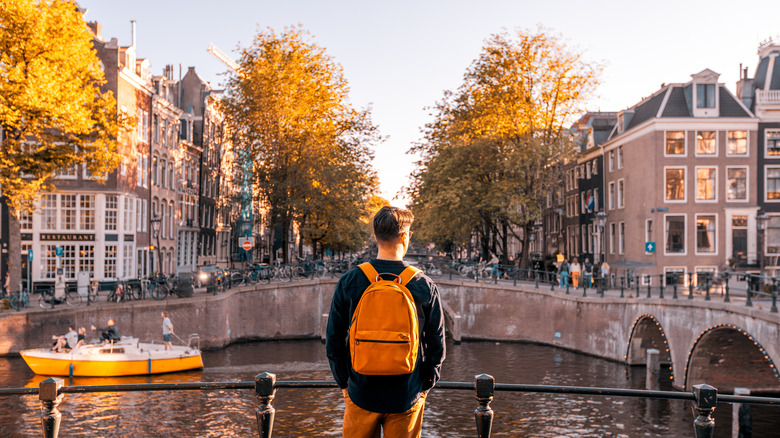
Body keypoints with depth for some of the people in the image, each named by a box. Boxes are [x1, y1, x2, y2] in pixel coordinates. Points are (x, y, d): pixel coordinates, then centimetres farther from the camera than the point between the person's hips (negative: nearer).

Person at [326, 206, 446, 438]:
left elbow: (333, 340, -1)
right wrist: (424, 386, 11)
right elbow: (437, 343, -2)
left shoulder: (349, 282, -7)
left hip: (361, 393, 1)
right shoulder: (424, 286, -8)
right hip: (407, 397, 0)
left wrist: (344, 383, 10)